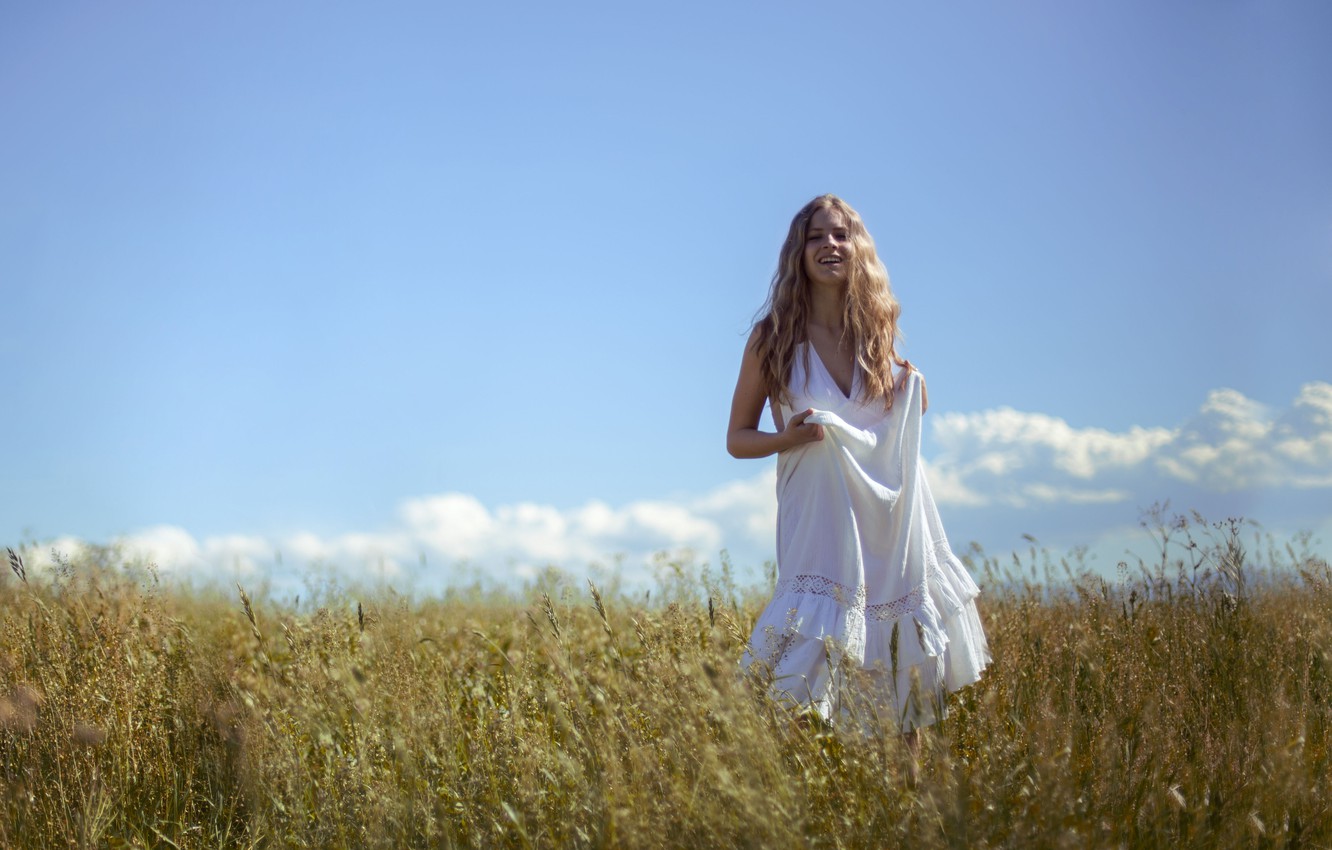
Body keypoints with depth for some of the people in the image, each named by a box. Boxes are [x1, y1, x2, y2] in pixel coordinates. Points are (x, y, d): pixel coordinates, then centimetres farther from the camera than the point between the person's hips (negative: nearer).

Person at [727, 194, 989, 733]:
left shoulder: (878, 331, 7)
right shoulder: (774, 338, -2)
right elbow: (738, 438, 3)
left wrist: (915, 391, -1)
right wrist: (786, 439, -17)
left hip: (891, 511, 3)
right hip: (819, 513, -3)